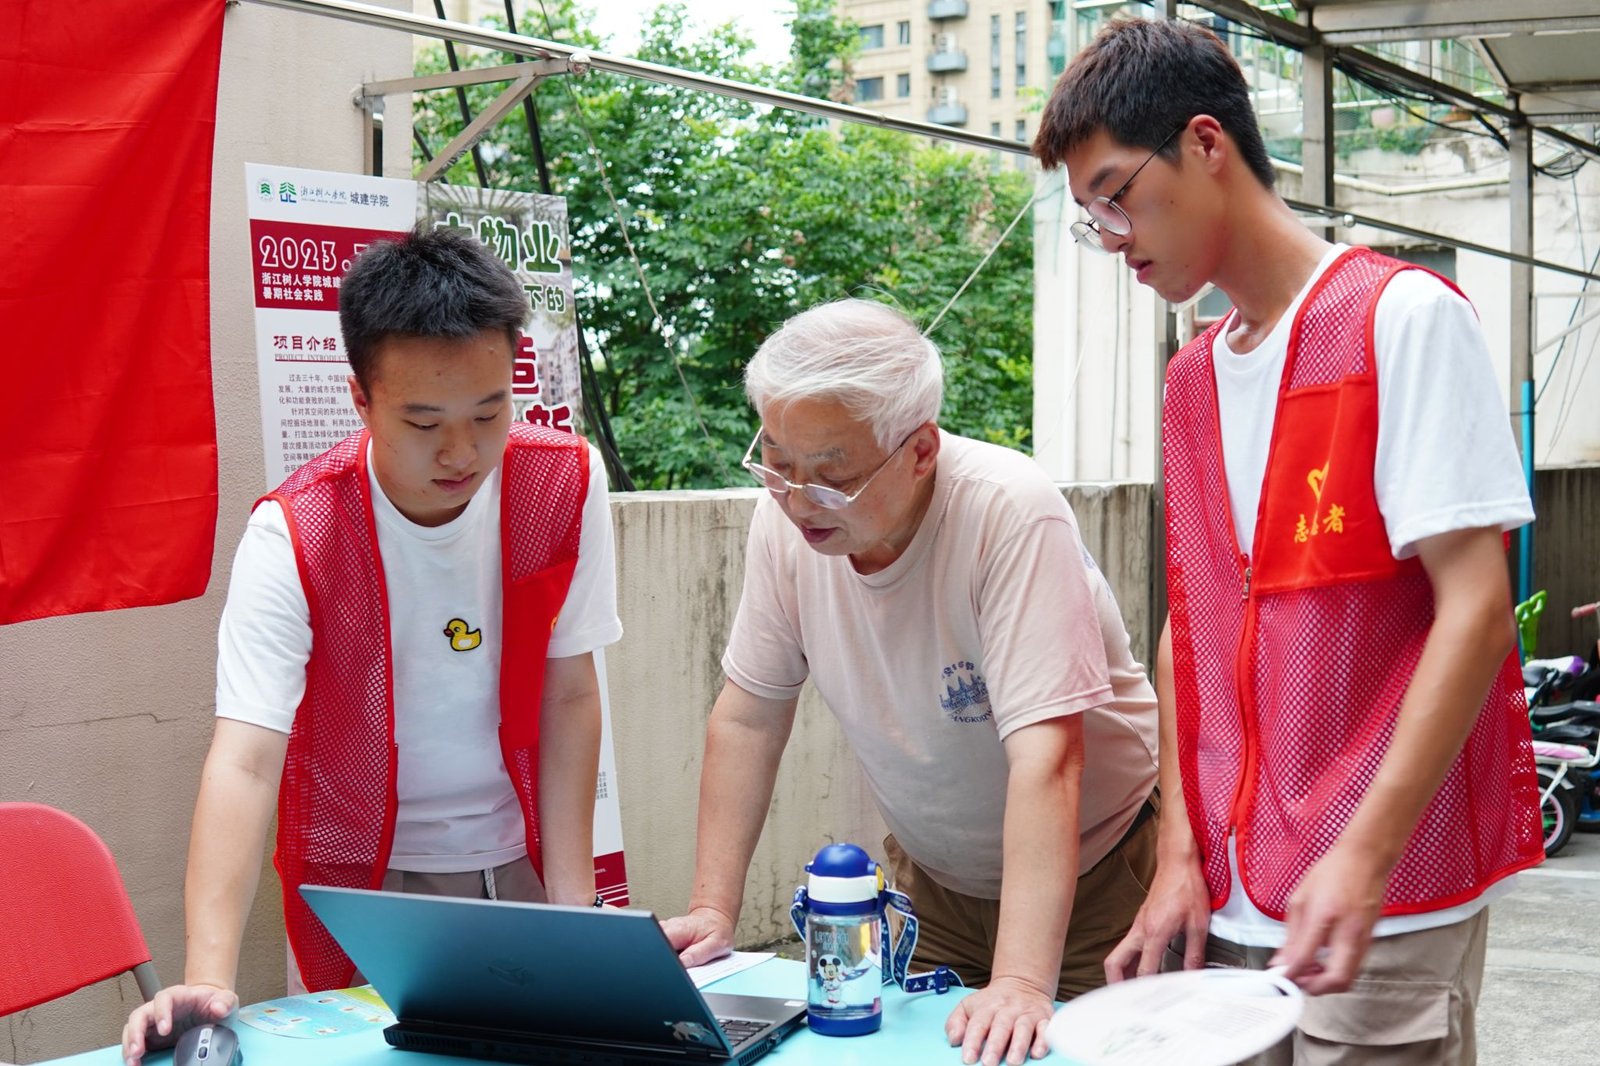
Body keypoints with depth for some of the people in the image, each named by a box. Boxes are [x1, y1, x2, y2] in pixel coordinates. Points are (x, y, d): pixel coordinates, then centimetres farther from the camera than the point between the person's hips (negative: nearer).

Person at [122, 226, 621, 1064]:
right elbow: (244, 758, -29)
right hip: (360, 882, -2)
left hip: (519, 864, 3)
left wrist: (574, 901, -10)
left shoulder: (564, 484, -12)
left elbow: (568, 697, -6)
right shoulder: (294, 537, -21)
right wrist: (207, 979, -40)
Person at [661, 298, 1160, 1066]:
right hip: (935, 876, 4)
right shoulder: (786, 516, -13)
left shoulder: (1011, 514, -30)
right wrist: (713, 908, -8)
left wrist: (1021, 982, -40)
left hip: (1082, 874, -4)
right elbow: (747, 718, -4)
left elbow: (1044, 759, -34)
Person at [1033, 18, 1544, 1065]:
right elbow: (1190, 626, 13)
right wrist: (1180, 853, 2)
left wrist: (1366, 856, -21)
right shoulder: (1192, 380, 14)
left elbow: (1475, 606, -14)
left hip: (1383, 901, -6)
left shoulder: (1402, 316, -7)